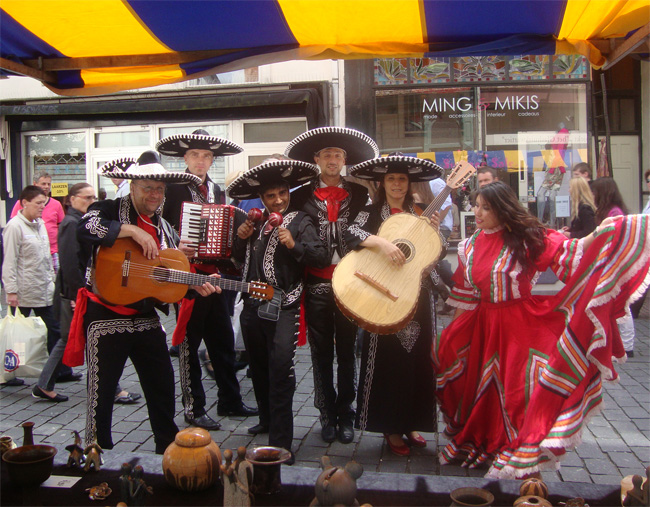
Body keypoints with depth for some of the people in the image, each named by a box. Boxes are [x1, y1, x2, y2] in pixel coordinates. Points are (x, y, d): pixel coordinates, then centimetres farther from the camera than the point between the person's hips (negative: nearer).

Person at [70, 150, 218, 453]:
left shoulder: (164, 228, 12)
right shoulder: (110, 210, -7)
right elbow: (84, 229, -30)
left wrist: (196, 286, -3)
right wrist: (132, 231, -29)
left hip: (147, 318, 6)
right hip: (107, 317, -6)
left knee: (163, 386, 14)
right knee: (102, 391, 3)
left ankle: (169, 449, 31)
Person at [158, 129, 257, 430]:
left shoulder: (217, 191, 15)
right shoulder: (172, 188, -3)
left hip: (214, 273, 6)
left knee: (223, 340, 12)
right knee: (189, 343, 2)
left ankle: (230, 401, 25)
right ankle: (194, 408, 13)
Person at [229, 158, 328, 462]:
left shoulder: (300, 222, -3)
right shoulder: (257, 222, 14)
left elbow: (322, 257, -13)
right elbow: (241, 257, 23)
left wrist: (294, 245, -27)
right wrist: (242, 237, 4)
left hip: (282, 307, -6)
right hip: (253, 306, 7)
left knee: (281, 372, -11)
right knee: (259, 368, 18)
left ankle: (281, 443, -6)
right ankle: (267, 420, 38)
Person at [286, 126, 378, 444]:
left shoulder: (358, 195, 8)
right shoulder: (302, 196, 6)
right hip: (317, 286, 0)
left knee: (346, 354, 9)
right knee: (321, 355, 8)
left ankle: (345, 415, 20)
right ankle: (327, 415, 20)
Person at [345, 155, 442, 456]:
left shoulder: (420, 214, 10)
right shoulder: (372, 213, 0)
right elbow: (352, 233, -19)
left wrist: (434, 232, -5)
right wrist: (381, 242, -31)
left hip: (418, 297, 4)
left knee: (418, 360, 9)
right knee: (390, 362, 0)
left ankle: (410, 424, 25)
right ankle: (391, 429, 15)